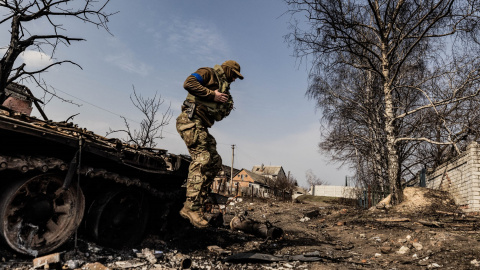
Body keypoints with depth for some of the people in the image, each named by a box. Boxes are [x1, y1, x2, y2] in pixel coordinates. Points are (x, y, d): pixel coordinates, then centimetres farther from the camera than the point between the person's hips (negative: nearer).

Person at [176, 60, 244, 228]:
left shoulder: (223, 88, 28)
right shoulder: (208, 73, 3)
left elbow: (218, 116, 25)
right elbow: (189, 83, -16)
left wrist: (226, 107, 6)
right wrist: (212, 95, -14)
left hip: (201, 126, 10)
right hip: (191, 120, -10)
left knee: (215, 162, 3)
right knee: (202, 159, -20)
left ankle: (196, 204, 1)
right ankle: (192, 207, -22)